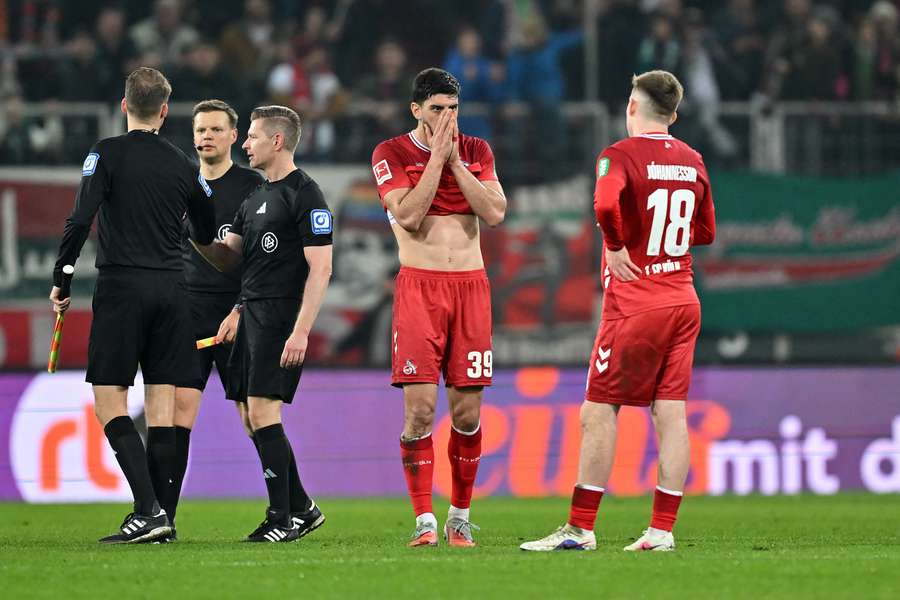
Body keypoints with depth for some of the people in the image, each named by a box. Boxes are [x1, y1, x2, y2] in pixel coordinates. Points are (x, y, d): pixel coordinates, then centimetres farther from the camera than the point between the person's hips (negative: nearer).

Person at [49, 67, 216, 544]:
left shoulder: (107, 154, -4)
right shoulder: (183, 166, 8)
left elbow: (80, 221, -13)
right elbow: (207, 235, 18)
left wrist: (59, 281, -3)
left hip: (121, 287, -4)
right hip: (170, 289, 4)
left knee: (109, 402, -2)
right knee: (161, 407, 6)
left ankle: (148, 509, -16)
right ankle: (156, 518, 4)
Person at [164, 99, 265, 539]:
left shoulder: (253, 186, 0)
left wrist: (240, 312, -15)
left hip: (238, 318, -3)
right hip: (188, 315, 4)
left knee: (254, 413, -2)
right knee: (179, 406, -7)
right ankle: (162, 515, -9)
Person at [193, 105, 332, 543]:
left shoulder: (305, 195, -10)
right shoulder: (256, 197, 18)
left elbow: (320, 268, -14)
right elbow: (227, 256, 20)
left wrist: (301, 331, -20)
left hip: (281, 318, -9)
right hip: (251, 315, 9)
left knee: (262, 410, -13)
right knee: (255, 417, 8)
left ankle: (281, 518, -9)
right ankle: (300, 508, 18)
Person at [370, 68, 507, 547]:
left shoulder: (476, 151, 11)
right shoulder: (391, 154, 1)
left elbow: (495, 212, -2)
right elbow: (408, 216, -13)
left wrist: (455, 162, -7)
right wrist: (437, 157, -10)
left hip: (470, 286, 3)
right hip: (419, 287, -3)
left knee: (467, 413, 2)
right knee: (419, 408, -12)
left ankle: (460, 516, 14)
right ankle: (424, 520, -7)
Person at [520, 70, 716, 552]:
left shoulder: (621, 155, -10)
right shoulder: (692, 161, 10)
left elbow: (605, 204, -31)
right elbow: (706, 232, 21)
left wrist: (616, 245, -15)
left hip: (634, 305, -6)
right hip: (683, 301, 6)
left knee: (598, 412, 0)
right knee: (671, 413, 4)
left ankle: (580, 527, 0)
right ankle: (662, 530, 2)